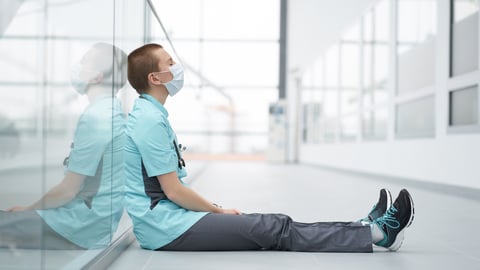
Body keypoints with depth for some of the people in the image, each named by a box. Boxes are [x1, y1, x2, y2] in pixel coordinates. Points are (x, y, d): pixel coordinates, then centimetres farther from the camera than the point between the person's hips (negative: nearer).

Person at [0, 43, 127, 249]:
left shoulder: (95, 117, -19)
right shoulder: (111, 112, 10)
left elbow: (68, 190, -16)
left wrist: (27, 209, 0)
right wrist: (30, 209, 13)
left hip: (82, 227, -9)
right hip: (92, 223, 9)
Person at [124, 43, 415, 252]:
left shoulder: (151, 115, 14)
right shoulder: (150, 120, -18)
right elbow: (173, 190, -18)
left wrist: (215, 210, 13)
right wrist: (219, 211, -5)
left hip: (167, 218, 10)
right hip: (166, 228, -10)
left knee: (273, 225, 4)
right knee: (276, 228, -9)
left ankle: (364, 227, 7)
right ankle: (377, 231, -3)